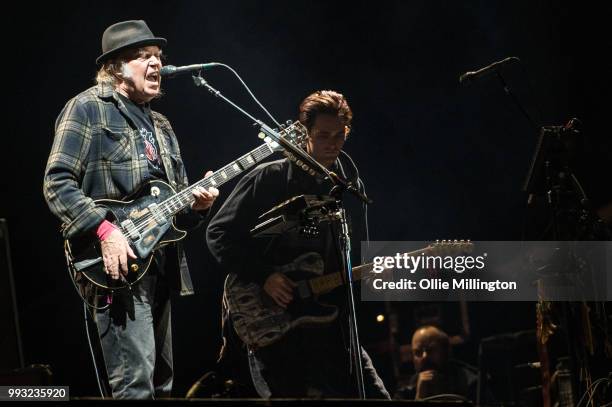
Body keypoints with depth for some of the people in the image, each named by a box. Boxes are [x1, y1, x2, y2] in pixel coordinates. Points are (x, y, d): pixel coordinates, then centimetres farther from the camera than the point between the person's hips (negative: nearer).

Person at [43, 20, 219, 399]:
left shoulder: (160, 125, 21)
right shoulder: (87, 108, -4)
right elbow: (58, 183, -11)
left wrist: (194, 203, 2)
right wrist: (105, 230, -22)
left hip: (163, 265, 9)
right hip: (120, 266, -9)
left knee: (161, 381, 11)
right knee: (136, 382, -16)